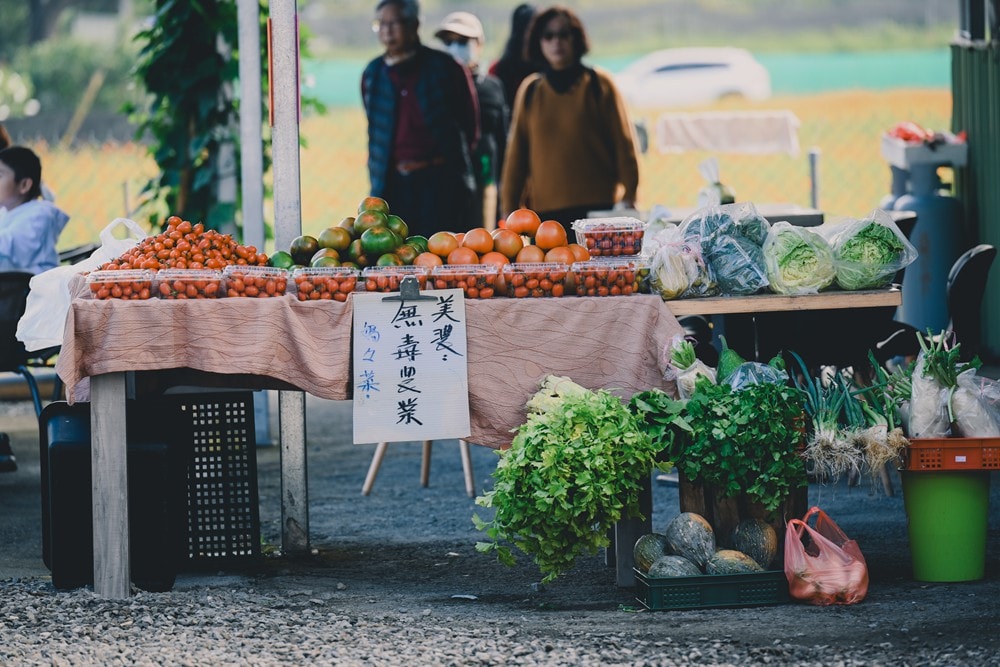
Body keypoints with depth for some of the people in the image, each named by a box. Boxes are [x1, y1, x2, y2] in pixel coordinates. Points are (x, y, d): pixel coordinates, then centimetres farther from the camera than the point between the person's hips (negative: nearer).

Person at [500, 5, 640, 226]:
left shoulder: (598, 84, 6)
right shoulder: (530, 90, 12)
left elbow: (623, 144, 4)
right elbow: (516, 154, 13)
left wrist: (628, 198, -4)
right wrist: (510, 209, 9)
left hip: (598, 209, -2)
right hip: (545, 212, 2)